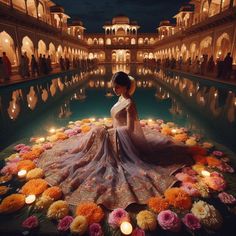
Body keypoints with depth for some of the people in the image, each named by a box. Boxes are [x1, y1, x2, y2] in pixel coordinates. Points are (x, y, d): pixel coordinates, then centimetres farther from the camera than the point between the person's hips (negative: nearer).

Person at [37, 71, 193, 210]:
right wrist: (110, 127, 2)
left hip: (123, 139, -9)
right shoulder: (122, 98, 5)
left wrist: (109, 130, -18)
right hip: (116, 134, 9)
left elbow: (129, 128, -26)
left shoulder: (129, 104, -24)